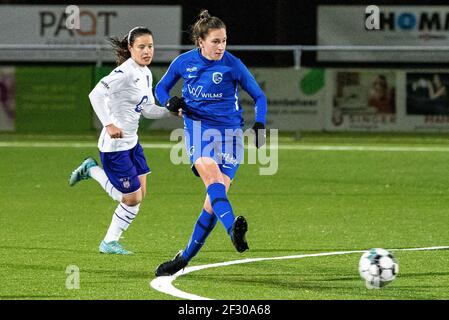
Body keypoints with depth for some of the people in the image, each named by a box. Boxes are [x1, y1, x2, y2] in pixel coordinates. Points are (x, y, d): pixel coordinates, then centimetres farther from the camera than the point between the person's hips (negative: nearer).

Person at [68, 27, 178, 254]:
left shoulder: (146, 74, 10)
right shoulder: (124, 72, -19)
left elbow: (148, 110, 15)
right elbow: (96, 95, -27)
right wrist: (109, 124, -32)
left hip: (131, 142, 9)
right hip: (114, 144, -9)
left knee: (139, 195, 9)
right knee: (132, 198, -4)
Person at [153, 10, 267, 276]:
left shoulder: (233, 65, -5)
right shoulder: (184, 62, 0)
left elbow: (259, 96, 6)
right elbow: (161, 87, 16)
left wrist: (260, 125, -10)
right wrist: (170, 101, -6)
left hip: (229, 131, 0)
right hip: (198, 127, 0)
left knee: (216, 198, -6)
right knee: (212, 175, -30)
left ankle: (186, 257, 7)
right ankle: (233, 228, -53)